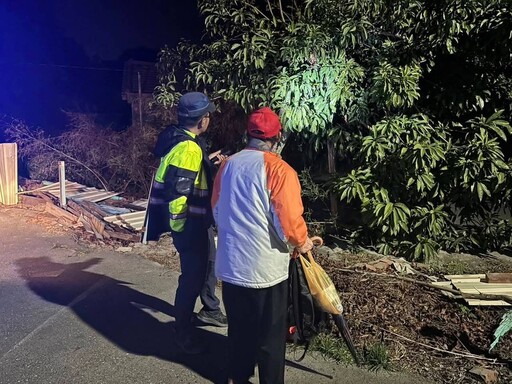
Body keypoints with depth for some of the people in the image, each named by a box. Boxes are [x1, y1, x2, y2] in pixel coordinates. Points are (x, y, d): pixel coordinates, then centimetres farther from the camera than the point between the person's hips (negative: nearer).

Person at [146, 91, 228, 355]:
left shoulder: (179, 140, 7)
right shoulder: (188, 148, -25)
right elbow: (176, 192, -28)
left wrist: (207, 162, 23)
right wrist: (178, 227, -20)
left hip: (198, 219, 11)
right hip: (189, 222, -11)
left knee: (209, 263, 23)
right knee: (193, 275, 1)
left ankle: (210, 310, 43)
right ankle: (183, 333, 17)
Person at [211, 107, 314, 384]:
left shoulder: (228, 164, 4)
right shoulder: (279, 170, -16)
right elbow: (289, 220, -20)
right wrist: (302, 242, 0)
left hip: (231, 263, 6)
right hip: (265, 267, -6)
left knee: (238, 325, 23)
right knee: (270, 333, 12)